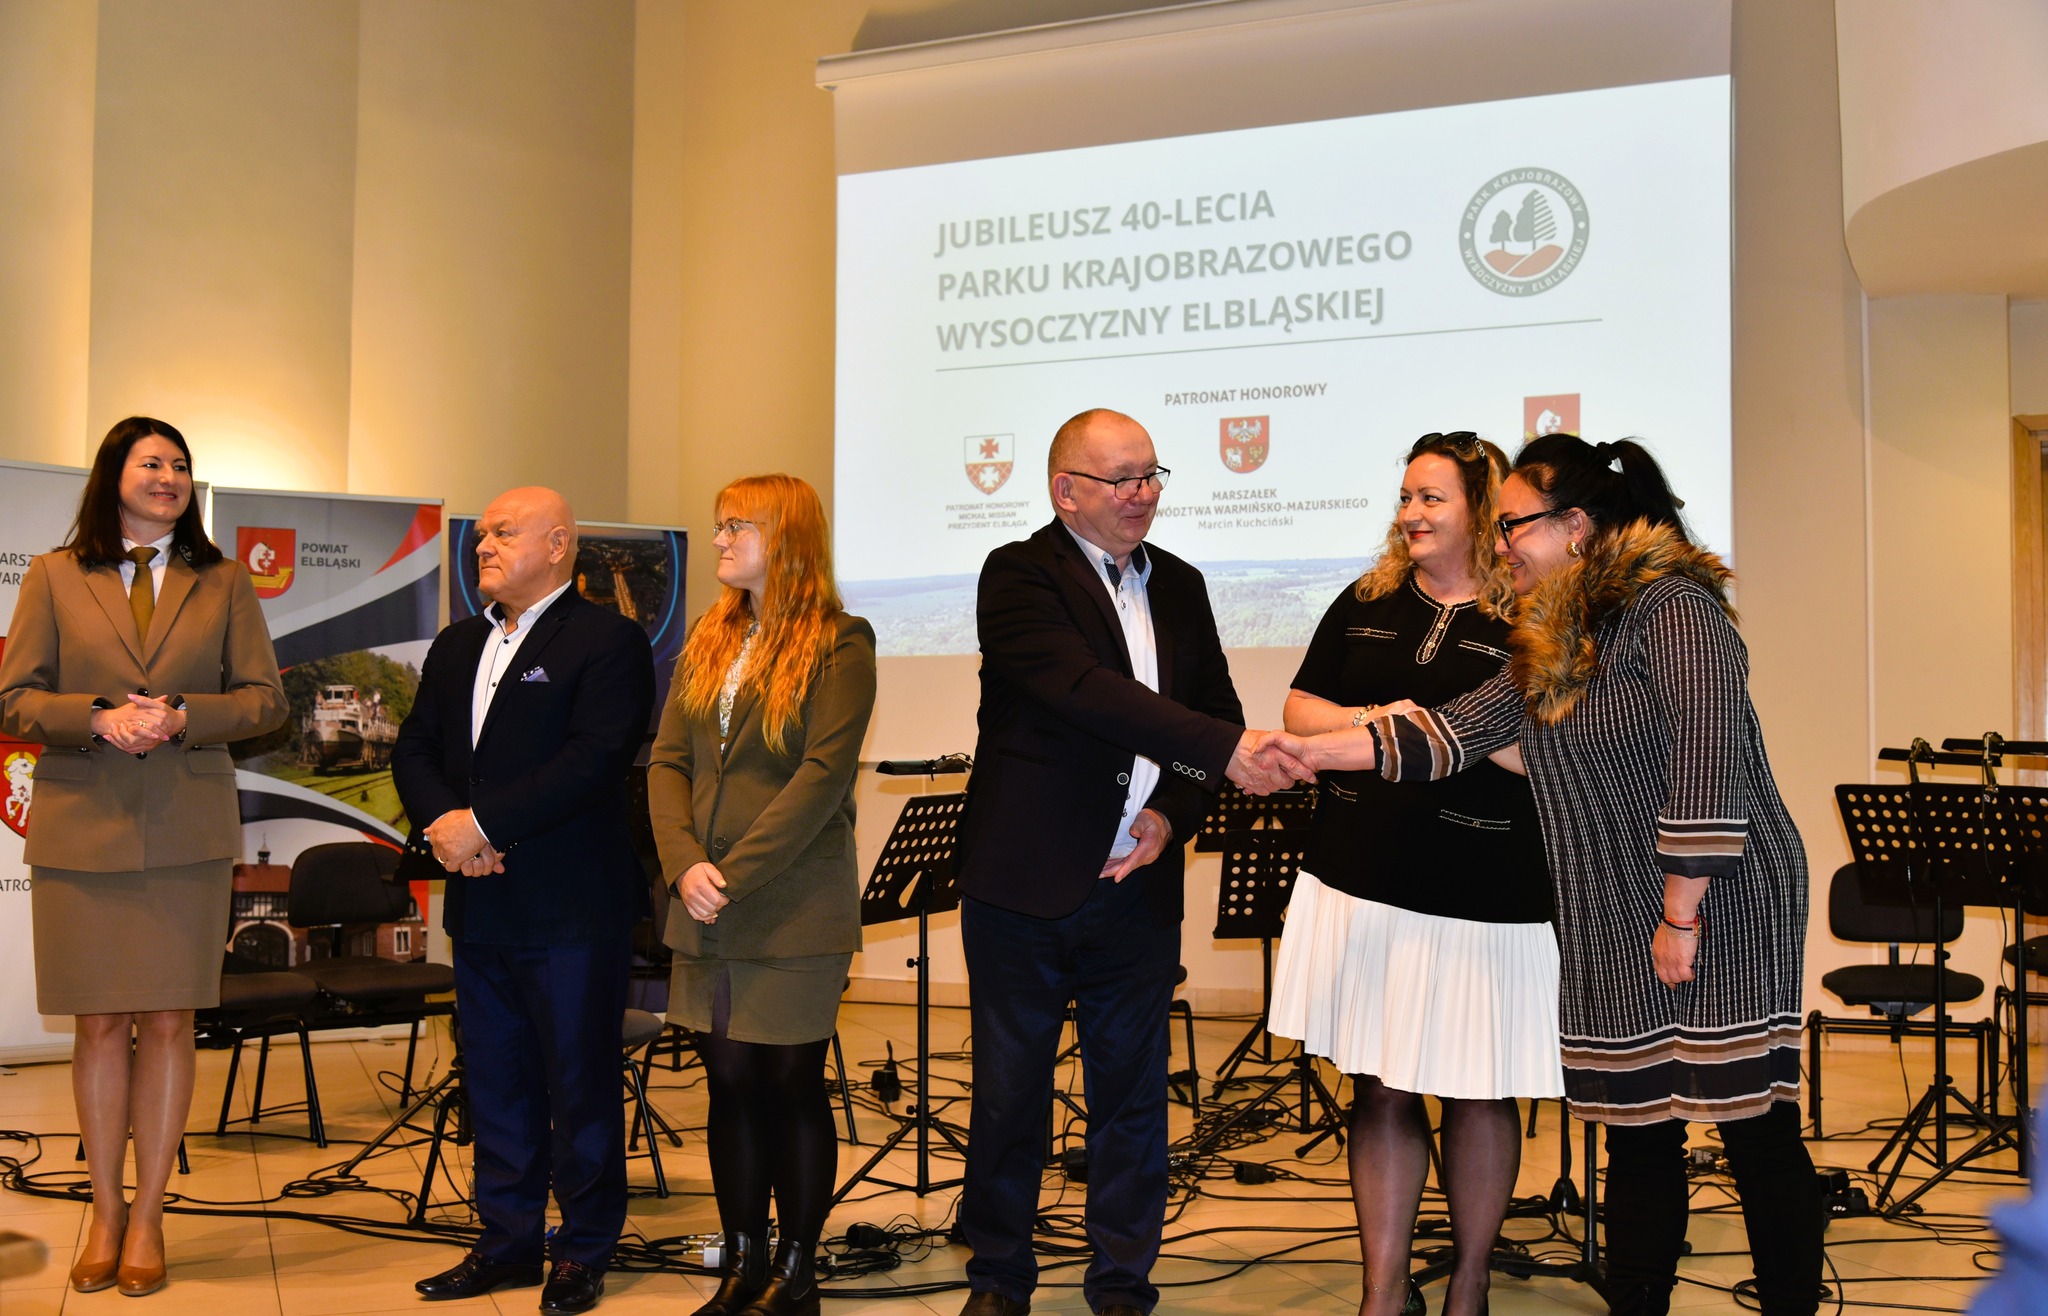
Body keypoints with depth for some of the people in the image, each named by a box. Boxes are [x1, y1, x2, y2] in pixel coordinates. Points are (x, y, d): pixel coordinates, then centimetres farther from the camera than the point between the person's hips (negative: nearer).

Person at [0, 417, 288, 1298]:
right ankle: (106, 1211, 18)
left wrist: (182, 716, -12)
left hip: (187, 832, 0)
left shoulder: (223, 582, 9)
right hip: (81, 829, 0)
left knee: (167, 1024, 2)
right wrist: (100, 719, -14)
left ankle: (148, 1219, 12)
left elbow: (265, 697, 5)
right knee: (100, 1025, 5)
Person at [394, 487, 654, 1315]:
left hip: (572, 910, -7)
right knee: (496, 1084, 14)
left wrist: (482, 824, -19)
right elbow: (414, 749, 12)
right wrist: (442, 823, -9)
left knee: (580, 1084, 3)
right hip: (481, 906, 7)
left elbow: (595, 759, -19)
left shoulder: (606, 641, -7)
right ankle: (508, 1243, 25)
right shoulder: (456, 647, 17)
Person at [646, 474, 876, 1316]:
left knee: (791, 1086, 3)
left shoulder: (837, 644, -7)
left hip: (795, 912, -6)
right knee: (730, 1086, 10)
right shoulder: (707, 644, 13)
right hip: (707, 916, 6)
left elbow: (823, 776, -15)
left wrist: (734, 875, -17)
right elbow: (667, 760, 8)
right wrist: (685, 864, -8)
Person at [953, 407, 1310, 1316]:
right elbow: (1085, 689, -24)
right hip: (1025, 885, -4)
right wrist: (1224, 750, -31)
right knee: (1009, 1091, 9)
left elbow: (1218, 710, 13)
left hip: (1137, 890, 4)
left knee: (1132, 1094, 11)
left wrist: (1174, 812, -5)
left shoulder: (1178, 586, 11)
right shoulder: (1019, 576, -9)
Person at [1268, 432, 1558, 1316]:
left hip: (1484, 899, -3)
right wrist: (1371, 721, -8)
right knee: (1379, 1088, 8)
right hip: (1362, 883, 3)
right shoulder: (1366, 605, 10)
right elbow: (1300, 713, 11)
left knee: (1477, 1092, 9)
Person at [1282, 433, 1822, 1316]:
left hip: (1719, 912, -8)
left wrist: (1681, 913, -19)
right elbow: (1453, 731, 11)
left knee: (1756, 1132, -1)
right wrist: (1306, 751, 5)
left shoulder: (1673, 608, -13)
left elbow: (1708, 764, -20)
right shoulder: (1550, 644, 13)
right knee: (1637, 1134, 11)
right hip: (1617, 932, 8)